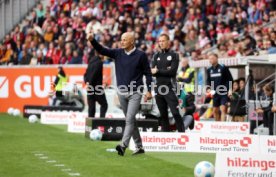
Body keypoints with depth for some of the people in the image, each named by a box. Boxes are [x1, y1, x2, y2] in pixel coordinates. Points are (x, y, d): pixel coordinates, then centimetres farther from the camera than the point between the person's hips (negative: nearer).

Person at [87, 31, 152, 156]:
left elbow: (147, 73, -1)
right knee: (130, 120, 10)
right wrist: (92, 40, -21)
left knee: (129, 119, -15)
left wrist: (149, 91, -5)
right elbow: (102, 50, -5)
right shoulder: (118, 53, 5)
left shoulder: (141, 55, -5)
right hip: (121, 92, 5)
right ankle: (139, 147, 19)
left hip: (135, 93, -5)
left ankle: (123, 145, -26)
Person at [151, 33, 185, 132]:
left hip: (169, 87, -5)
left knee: (175, 113, -12)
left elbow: (173, 71, -10)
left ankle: (182, 133, -12)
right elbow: (152, 72, 3)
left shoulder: (174, 55, 2)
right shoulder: (156, 56, 16)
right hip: (159, 88, 5)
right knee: (163, 114, 8)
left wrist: (158, 71, -6)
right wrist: (166, 70, -11)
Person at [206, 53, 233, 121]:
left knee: (223, 109, -15)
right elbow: (208, 81, 19)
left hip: (224, 93, -6)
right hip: (215, 93, 6)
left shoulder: (223, 68, -6)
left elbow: (230, 79, -4)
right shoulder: (209, 70, 9)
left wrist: (229, 90, -12)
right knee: (215, 111, 9)